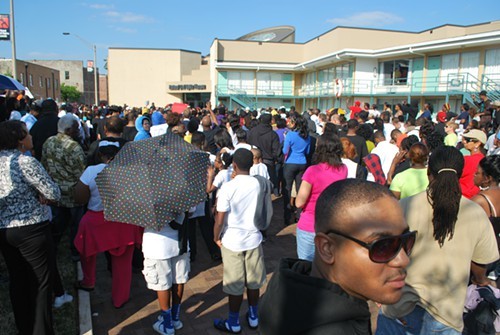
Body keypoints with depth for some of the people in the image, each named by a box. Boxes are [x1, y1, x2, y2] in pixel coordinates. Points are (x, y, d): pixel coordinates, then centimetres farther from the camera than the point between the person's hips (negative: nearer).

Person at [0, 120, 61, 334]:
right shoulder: (26, 162, -18)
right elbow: (54, 194, -17)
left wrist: (26, 194, 2)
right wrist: (39, 193, 1)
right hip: (31, 229, -7)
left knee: (17, 280, 19)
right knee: (40, 282, 8)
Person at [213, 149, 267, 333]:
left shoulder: (228, 187, -19)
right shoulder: (259, 184, -6)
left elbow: (219, 220, -17)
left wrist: (216, 238, -1)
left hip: (232, 242, -4)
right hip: (253, 239, 4)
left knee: (235, 285, 10)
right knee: (253, 281, 18)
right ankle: (253, 317, 35)